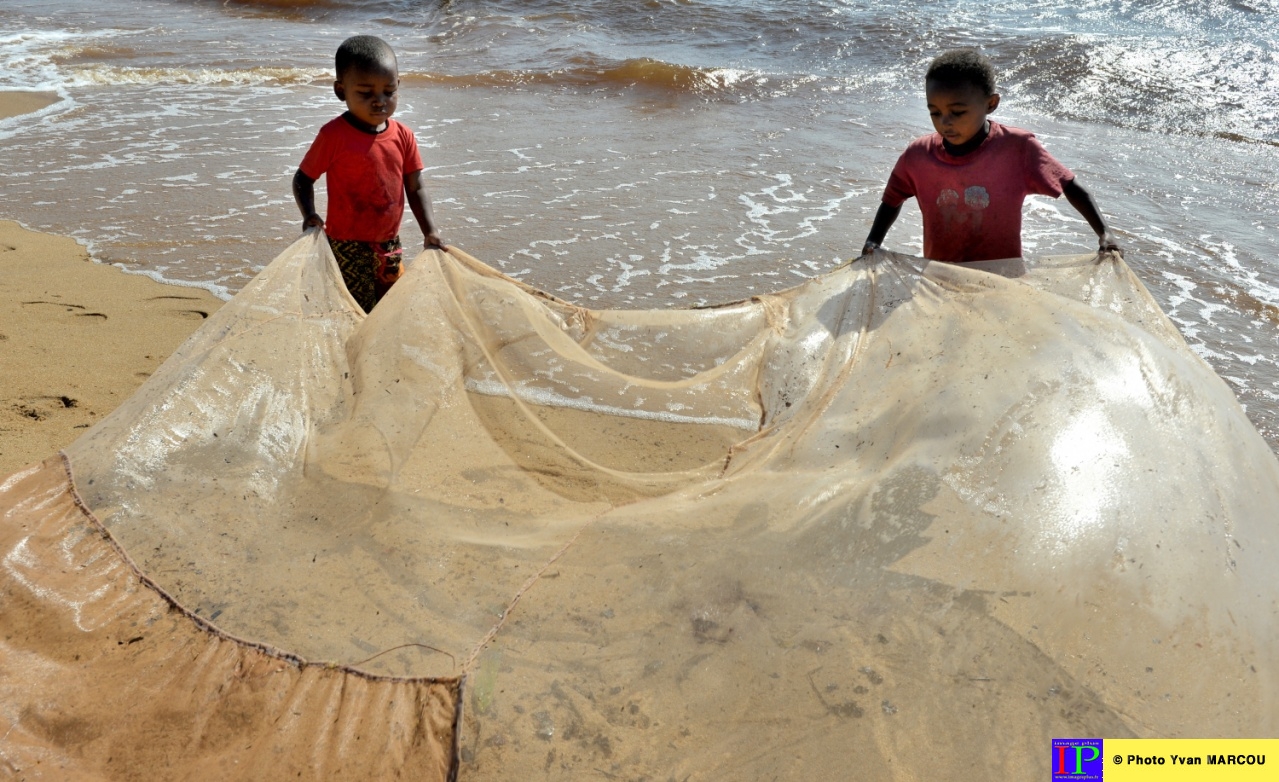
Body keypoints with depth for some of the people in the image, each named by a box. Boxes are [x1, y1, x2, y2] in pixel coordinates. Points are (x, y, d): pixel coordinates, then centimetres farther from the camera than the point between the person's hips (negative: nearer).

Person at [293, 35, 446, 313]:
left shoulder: (403, 137, 0)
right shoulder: (334, 136, -12)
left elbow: (415, 188, 4)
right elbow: (303, 178, -4)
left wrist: (431, 232, -7)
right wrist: (309, 215, -22)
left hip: (389, 247, 5)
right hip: (347, 249, -5)